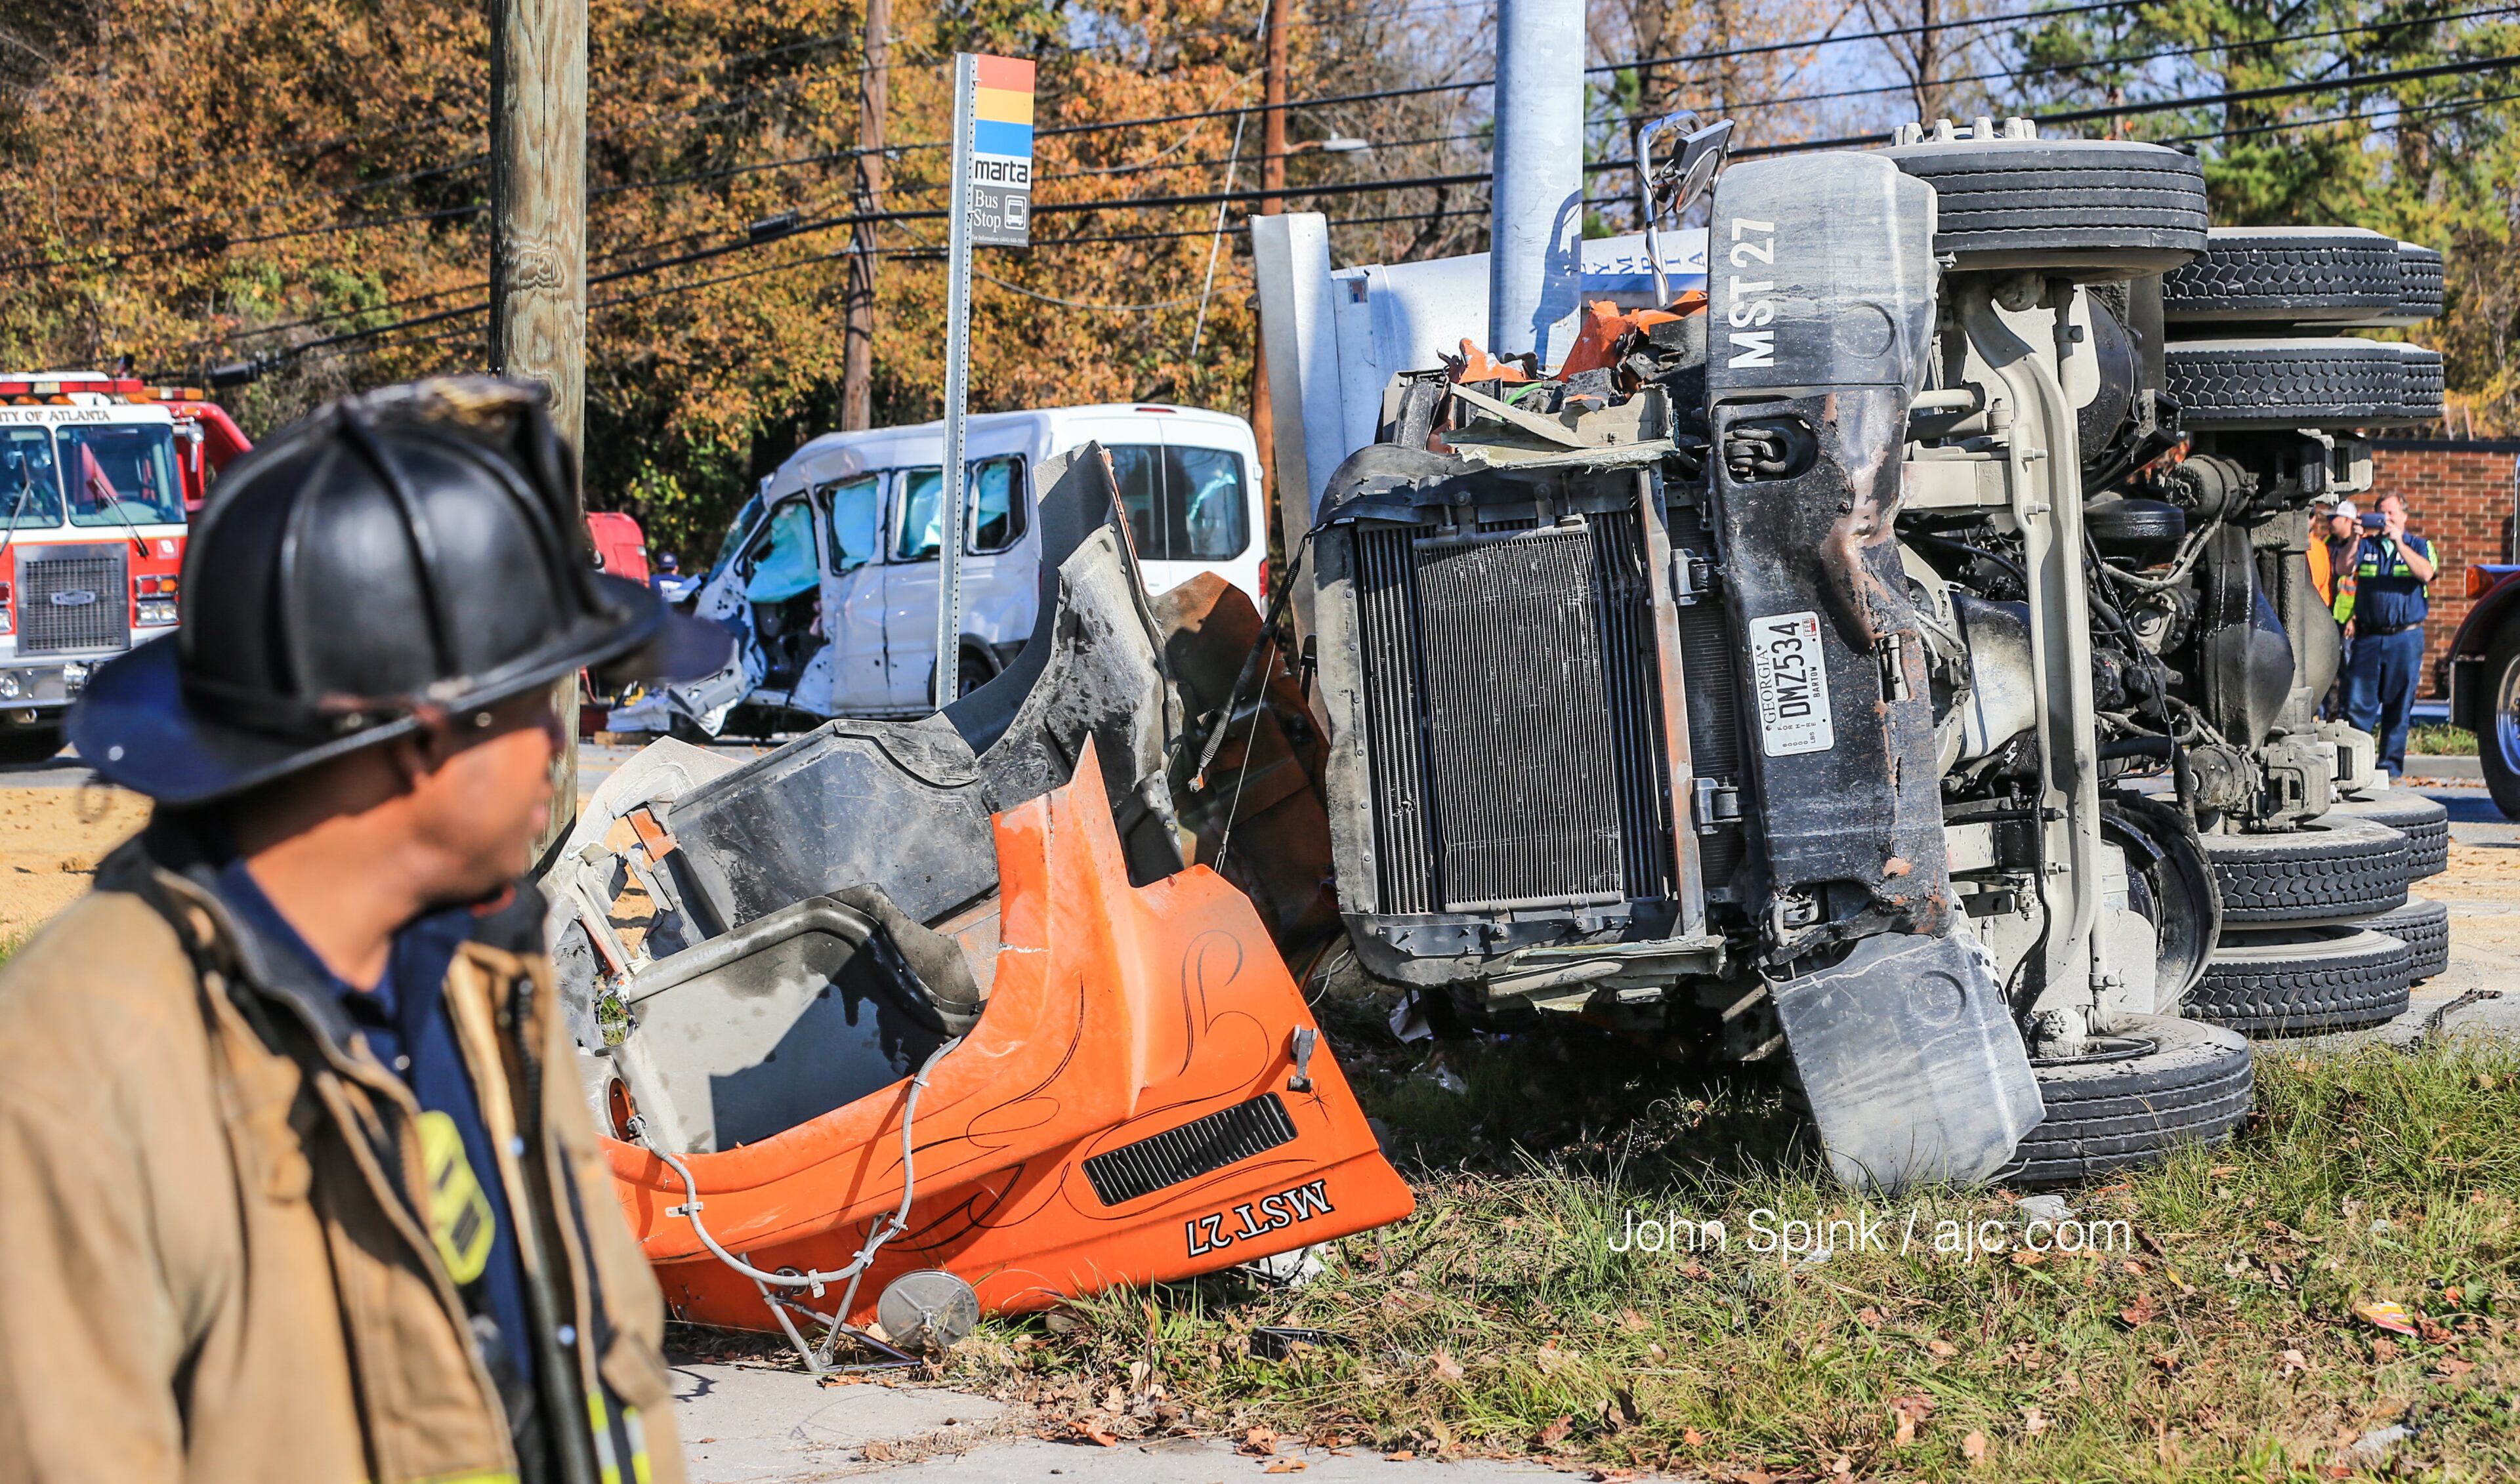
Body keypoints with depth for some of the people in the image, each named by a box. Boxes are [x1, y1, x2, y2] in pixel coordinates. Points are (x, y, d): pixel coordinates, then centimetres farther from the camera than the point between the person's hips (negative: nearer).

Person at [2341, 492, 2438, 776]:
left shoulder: (2418, 546, 7)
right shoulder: (2366, 545, 11)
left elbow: (2425, 574, -12)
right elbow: (2343, 569, -4)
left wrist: (2399, 543, -17)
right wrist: (2355, 539, -17)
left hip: (2405, 638, -1)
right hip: (2368, 636, 1)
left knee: (2398, 705, 2)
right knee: (2358, 703, -4)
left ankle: (2391, 762, 8)